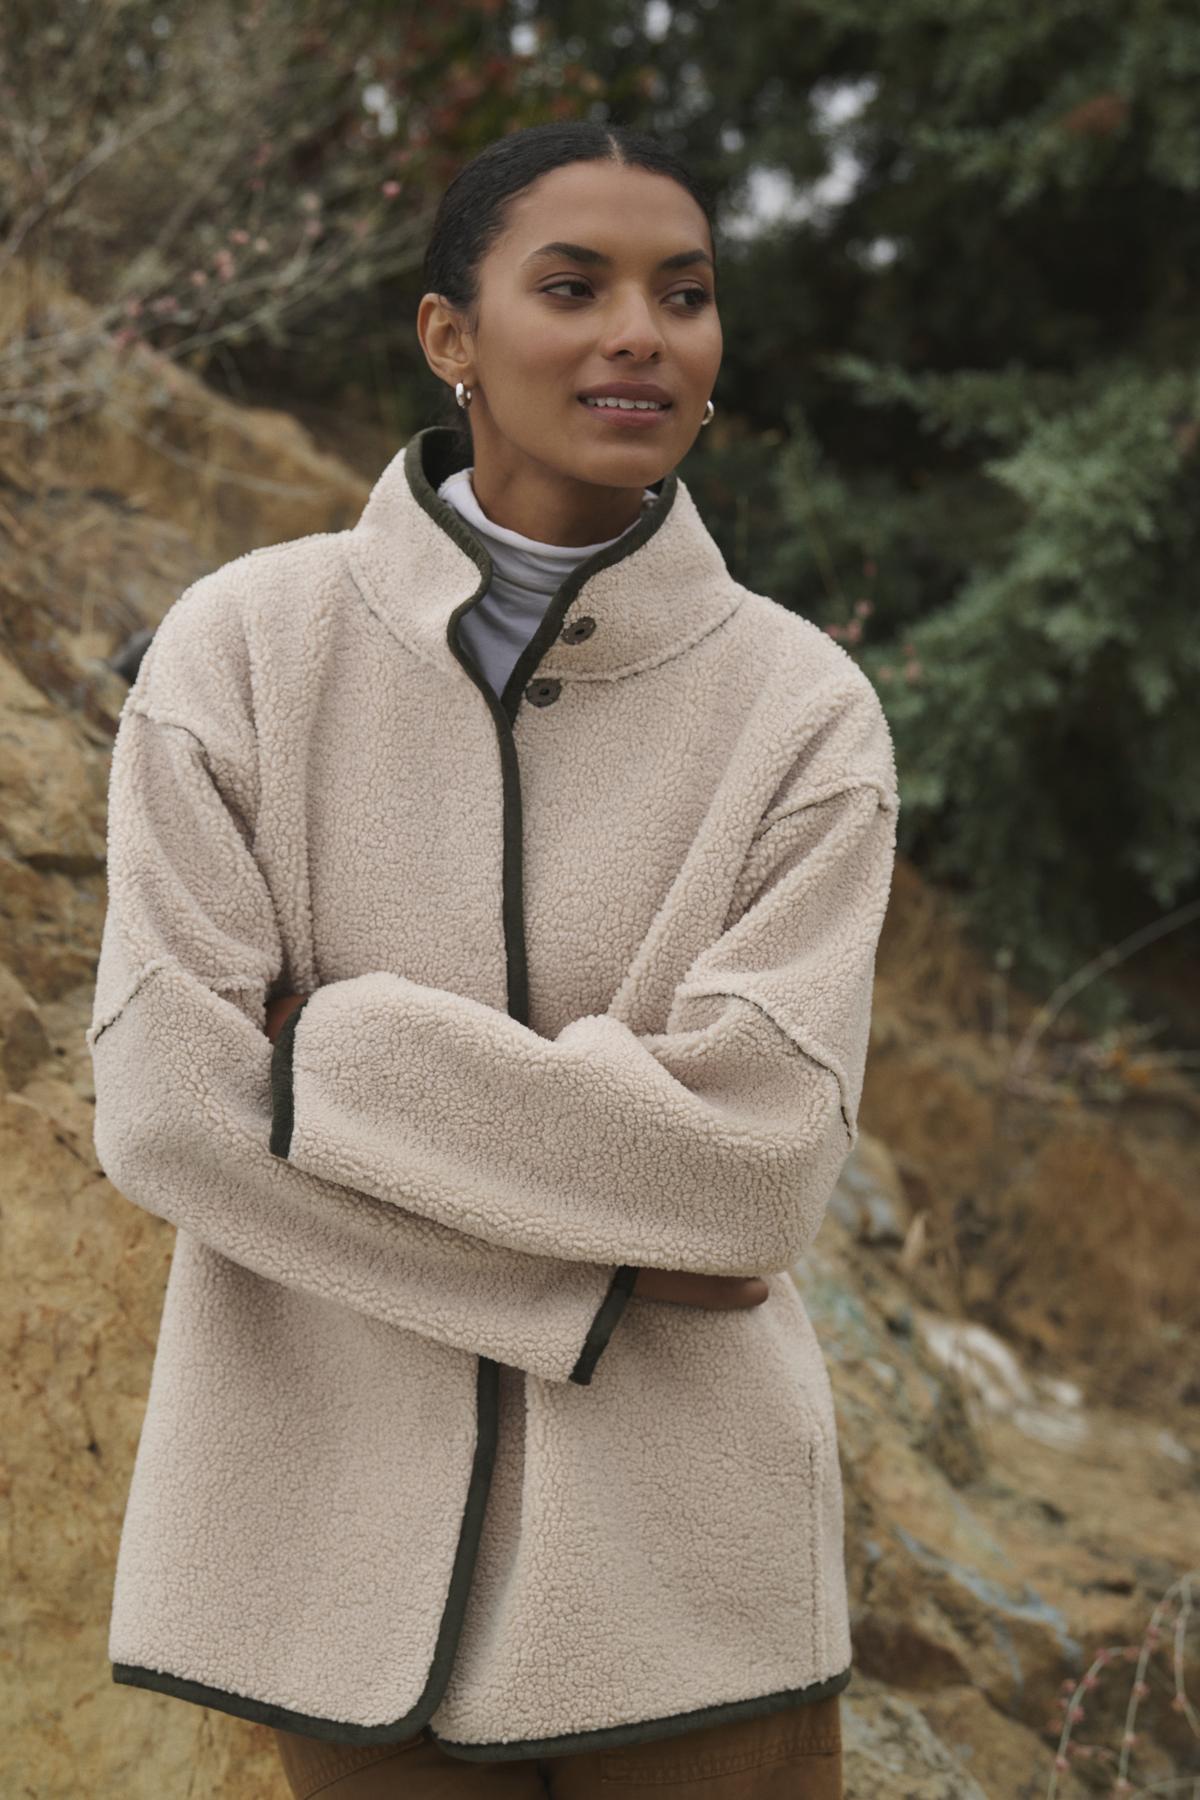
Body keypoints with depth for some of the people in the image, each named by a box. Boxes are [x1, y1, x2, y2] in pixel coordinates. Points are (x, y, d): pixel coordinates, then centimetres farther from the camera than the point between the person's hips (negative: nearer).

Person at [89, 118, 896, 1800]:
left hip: (675, 1546, 0)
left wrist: (330, 1050, -16)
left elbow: (754, 1161, -16)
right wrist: (588, 1279, -13)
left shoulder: (804, 713, -6)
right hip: (352, 1532, 0)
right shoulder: (243, 647, -6)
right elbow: (167, 1100, -13)